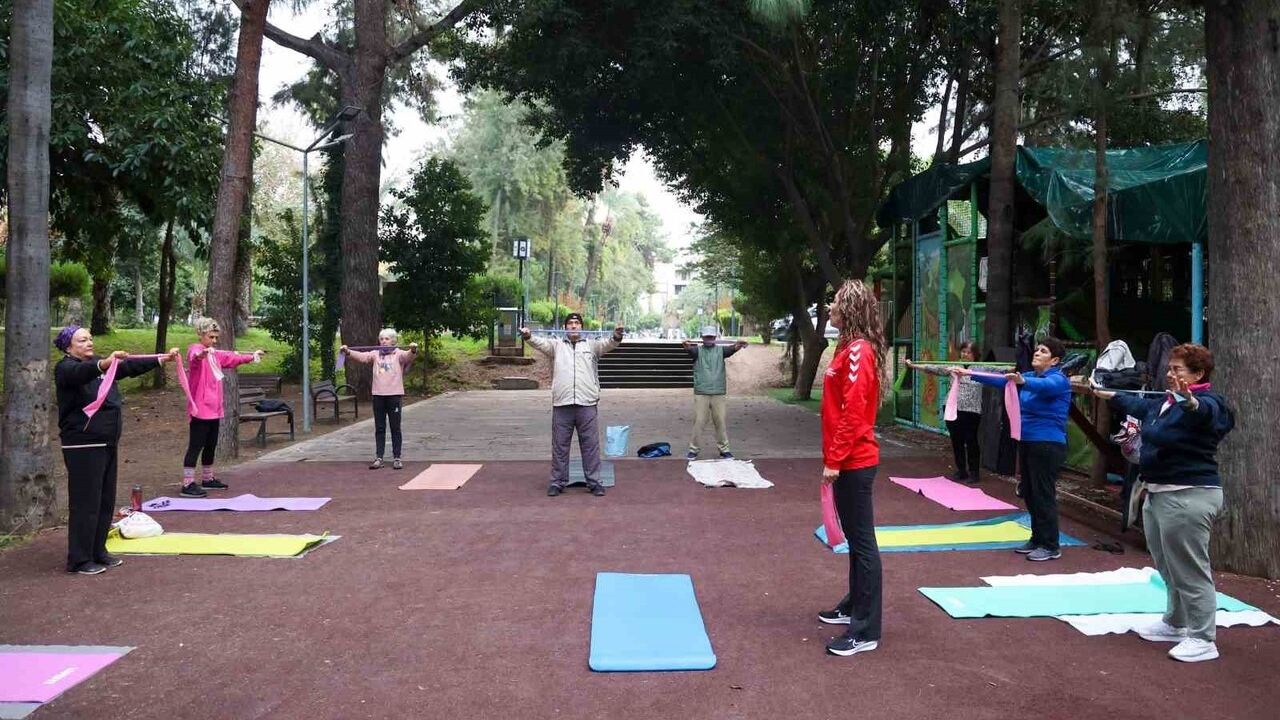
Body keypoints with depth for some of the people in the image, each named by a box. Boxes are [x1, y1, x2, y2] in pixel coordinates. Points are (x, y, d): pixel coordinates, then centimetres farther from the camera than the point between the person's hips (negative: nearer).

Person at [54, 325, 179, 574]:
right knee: (85, 503, -5)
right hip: (83, 446, -8)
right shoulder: (65, 368, -10)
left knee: (106, 500, 13)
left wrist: (162, 359, 6)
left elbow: (130, 367, 14)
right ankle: (79, 560, 3)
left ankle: (98, 552, 24)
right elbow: (81, 373, -33)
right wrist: (104, 364, -52)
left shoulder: (98, 364, 14)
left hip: (107, 444, 8)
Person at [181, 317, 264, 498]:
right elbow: (194, 357, -36)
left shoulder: (215, 354, 16)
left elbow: (231, 358, 34)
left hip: (214, 409, 9)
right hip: (200, 409, -9)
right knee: (196, 446, -8)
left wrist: (252, 356, 46)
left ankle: (207, 479, 27)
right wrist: (200, 355, -60)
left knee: (211, 445, 16)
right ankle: (188, 484, -7)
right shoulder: (195, 349, -11)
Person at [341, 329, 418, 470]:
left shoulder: (398, 354, 2)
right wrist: (348, 352, -18)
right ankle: (378, 458, 11)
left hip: (394, 394, -3)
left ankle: (396, 458, 10)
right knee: (379, 428, 7)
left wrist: (413, 350, -38)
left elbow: (408, 356, -16)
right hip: (378, 395, 3)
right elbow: (362, 356, -1)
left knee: (395, 428, 4)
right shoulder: (375, 354, 11)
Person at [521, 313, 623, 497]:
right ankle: (558, 482, 15)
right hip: (561, 405, 0)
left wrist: (616, 337, -30)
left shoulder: (591, 345, 12)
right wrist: (528, 337, -28)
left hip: (587, 404, 0)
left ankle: (594, 482, 12)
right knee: (560, 446, 6)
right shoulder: (556, 345, 12)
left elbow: (606, 344, -7)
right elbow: (541, 342, -6)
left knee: (591, 445, 4)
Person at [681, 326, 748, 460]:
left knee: (720, 422, 4)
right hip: (701, 393, -1)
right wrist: (687, 347, -44)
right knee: (698, 422, -1)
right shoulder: (698, 350, 4)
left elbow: (729, 350, -14)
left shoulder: (720, 350, 8)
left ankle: (724, 450, 14)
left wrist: (737, 346, -38)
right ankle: (693, 450, 9)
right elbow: (691, 350, -19)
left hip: (718, 393, 1)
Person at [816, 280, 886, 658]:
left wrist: (834, 460, -18)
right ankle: (855, 606, 32)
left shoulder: (858, 351, -17)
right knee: (855, 537, 19)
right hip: (849, 459, 10)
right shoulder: (849, 348, 14)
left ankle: (866, 631, 0)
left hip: (854, 462, -10)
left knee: (863, 542, -5)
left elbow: (853, 413, -21)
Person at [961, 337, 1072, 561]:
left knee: (1044, 495, -5)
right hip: (1027, 443, 8)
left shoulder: (1058, 379, -13)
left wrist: (1022, 381, -54)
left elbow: (1044, 386, -35)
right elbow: (999, 380, 8)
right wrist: (969, 373, 1)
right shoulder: (1029, 377, 10)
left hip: (1048, 445, -8)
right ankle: (1037, 539, 25)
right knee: (1030, 494, 14)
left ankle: (1051, 547, 3)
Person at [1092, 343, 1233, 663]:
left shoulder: (1207, 402, -15)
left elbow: (1205, 411, -39)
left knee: (1190, 571, -6)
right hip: (1158, 494, 10)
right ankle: (1176, 623, 34)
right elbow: (1139, 404, 32)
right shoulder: (1164, 402, 12)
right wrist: (1104, 393, 44)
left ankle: (1203, 639, 1)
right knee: (1168, 567, 20)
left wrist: (1189, 400, -61)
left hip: (1189, 498, -10)